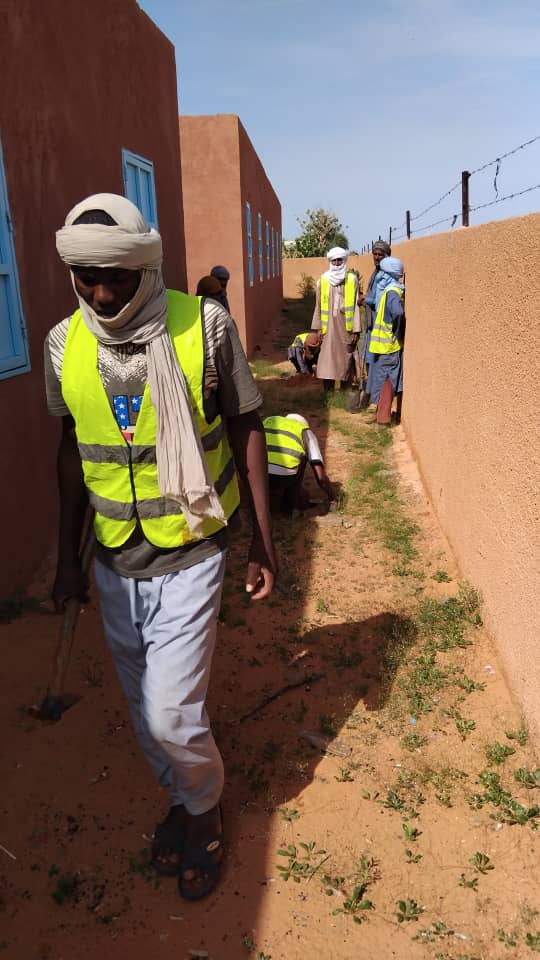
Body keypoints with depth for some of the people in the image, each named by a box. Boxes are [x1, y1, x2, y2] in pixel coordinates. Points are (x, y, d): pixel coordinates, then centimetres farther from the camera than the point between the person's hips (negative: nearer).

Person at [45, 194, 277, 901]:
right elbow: (72, 450, 9)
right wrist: (67, 556, 13)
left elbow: (246, 429, -3)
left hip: (189, 556, -4)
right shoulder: (64, 344, -2)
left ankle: (205, 806, 32)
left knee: (170, 713, -3)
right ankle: (183, 800, 46)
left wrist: (263, 538, -1)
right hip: (114, 563, 4)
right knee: (145, 710, 17)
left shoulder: (204, 325, -12)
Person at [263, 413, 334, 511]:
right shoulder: (306, 432, 23)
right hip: (283, 478, -2)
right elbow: (321, 477, 14)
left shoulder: (267, 421, 32)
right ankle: (290, 500, 20)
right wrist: (332, 499, 32)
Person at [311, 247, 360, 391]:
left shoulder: (352, 279, 1)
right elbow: (319, 305, 8)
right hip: (329, 325, 0)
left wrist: (356, 330, -5)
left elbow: (355, 305, -1)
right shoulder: (323, 279, 5)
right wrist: (318, 327, 5)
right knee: (327, 359, -4)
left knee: (345, 358, 5)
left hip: (346, 325, 0)